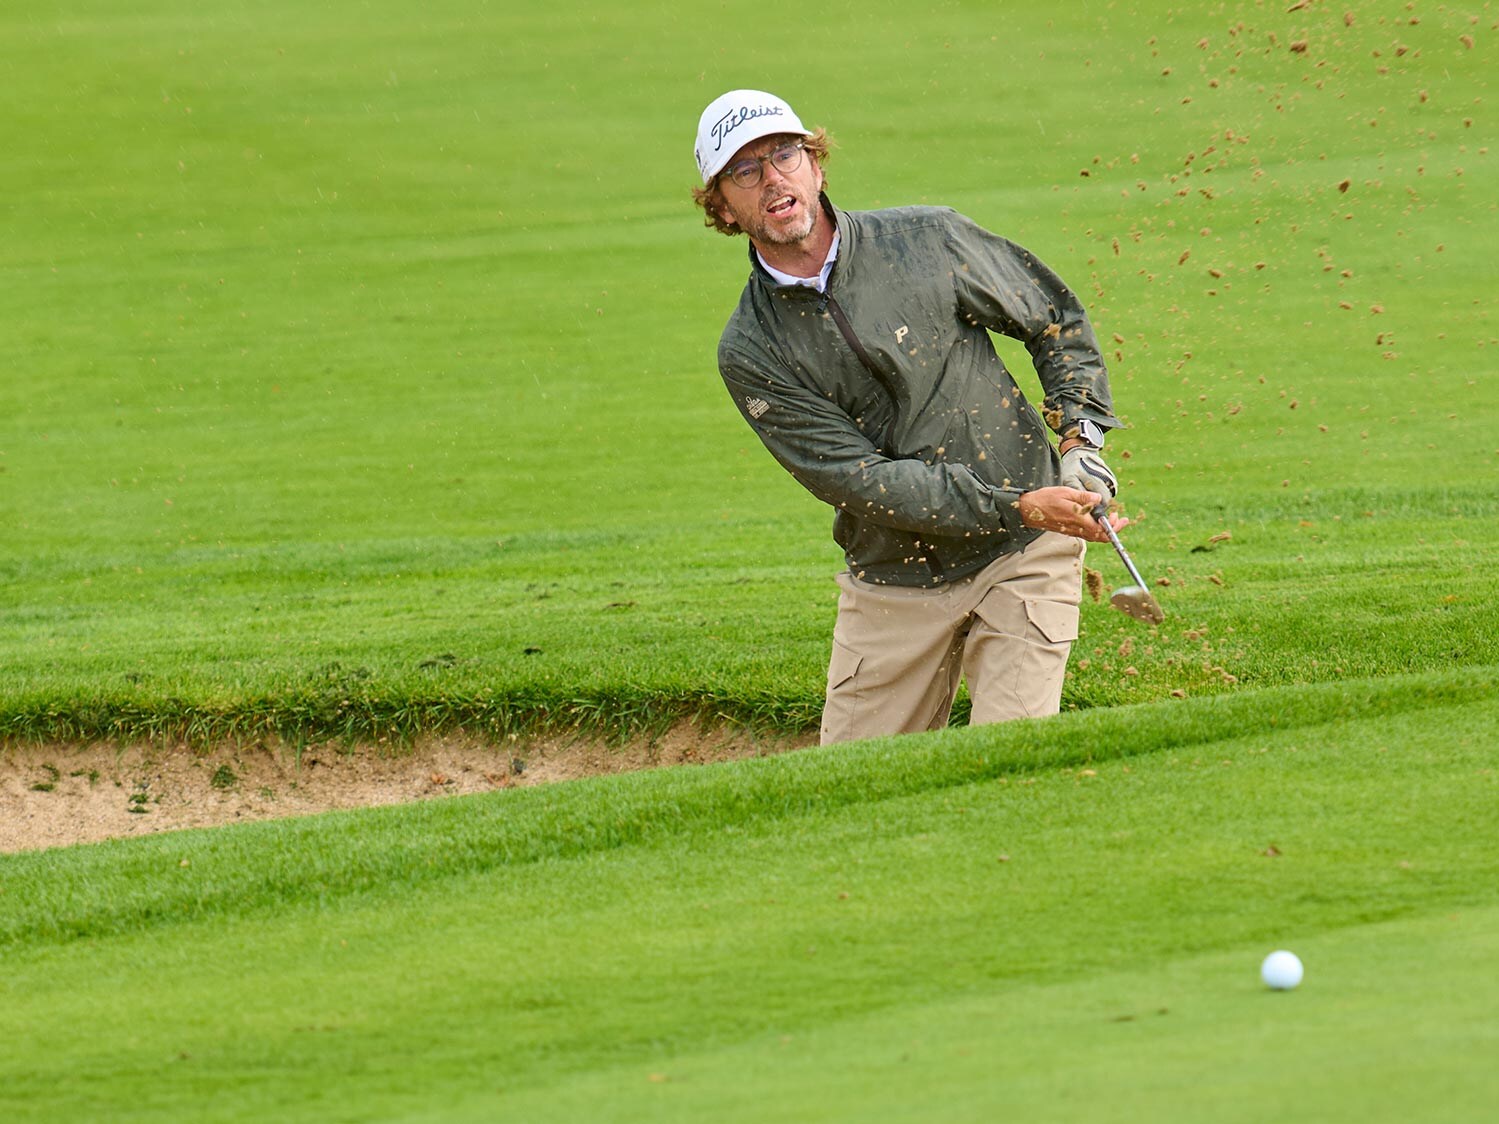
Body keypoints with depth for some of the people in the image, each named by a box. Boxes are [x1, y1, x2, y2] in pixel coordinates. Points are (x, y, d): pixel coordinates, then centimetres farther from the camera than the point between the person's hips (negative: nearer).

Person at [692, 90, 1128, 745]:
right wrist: (1016, 508, -22)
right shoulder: (749, 352, -7)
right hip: (893, 585, 1)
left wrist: (1081, 434, -3)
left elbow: (1055, 318, 12)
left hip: (1022, 560, -1)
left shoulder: (930, 241, -3)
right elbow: (857, 478, -14)